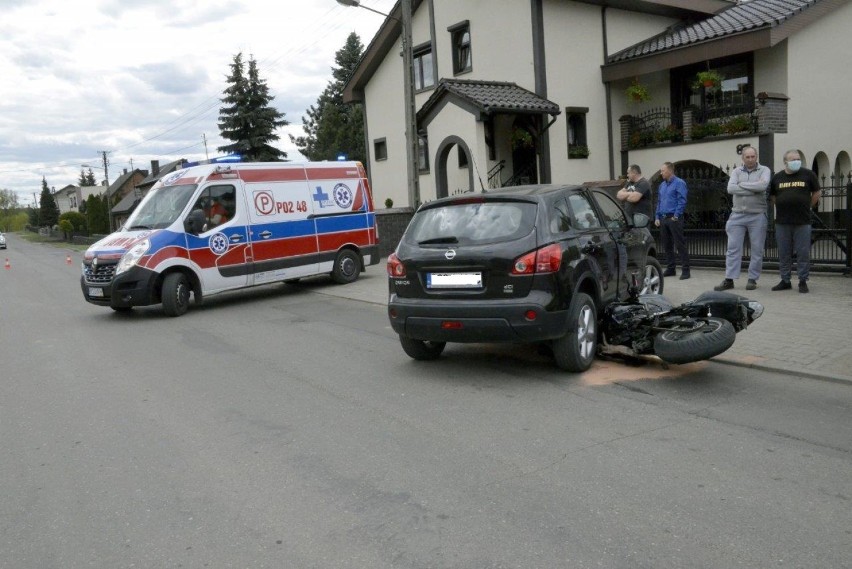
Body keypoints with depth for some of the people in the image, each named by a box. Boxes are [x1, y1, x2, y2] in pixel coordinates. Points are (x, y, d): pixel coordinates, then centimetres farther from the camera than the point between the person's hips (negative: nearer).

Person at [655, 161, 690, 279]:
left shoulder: (679, 183, -6)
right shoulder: (662, 185, 17)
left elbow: (682, 201, -12)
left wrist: (676, 216, -16)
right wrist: (657, 217, 11)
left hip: (674, 218, -8)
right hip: (663, 219, 8)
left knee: (680, 245, -7)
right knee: (667, 245, 11)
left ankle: (685, 270, -4)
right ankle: (670, 268, 19)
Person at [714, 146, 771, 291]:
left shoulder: (764, 170, 4)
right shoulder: (736, 171, 9)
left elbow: (763, 185, -17)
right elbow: (730, 188, -8)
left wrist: (742, 184, -9)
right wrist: (754, 190, -11)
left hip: (757, 216, -2)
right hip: (737, 215, 2)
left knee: (757, 250, 4)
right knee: (733, 248, 0)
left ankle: (752, 279, 13)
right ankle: (729, 280, 3)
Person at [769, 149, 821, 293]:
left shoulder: (808, 175, 3)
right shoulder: (777, 177, 8)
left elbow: (817, 193, 10)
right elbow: (773, 197, 19)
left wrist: (807, 207, 9)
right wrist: (783, 208, 11)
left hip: (802, 222, -2)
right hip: (782, 222, 2)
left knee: (803, 253, 0)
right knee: (784, 254, 7)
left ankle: (803, 281, 8)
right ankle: (785, 281, 16)